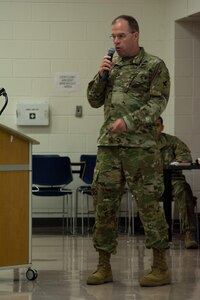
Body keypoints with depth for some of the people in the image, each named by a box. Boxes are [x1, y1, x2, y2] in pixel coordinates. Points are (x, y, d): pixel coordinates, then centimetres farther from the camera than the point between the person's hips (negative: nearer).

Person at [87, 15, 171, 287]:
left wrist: (129, 121, -20)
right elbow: (94, 101, 15)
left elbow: (158, 102, -8)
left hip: (140, 145, -5)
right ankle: (104, 266, 13)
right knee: (104, 204, 4)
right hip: (108, 145, 5)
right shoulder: (112, 66, 16)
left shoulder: (155, 66, 0)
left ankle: (161, 268, 3)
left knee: (148, 203, -4)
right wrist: (101, 75, -2)